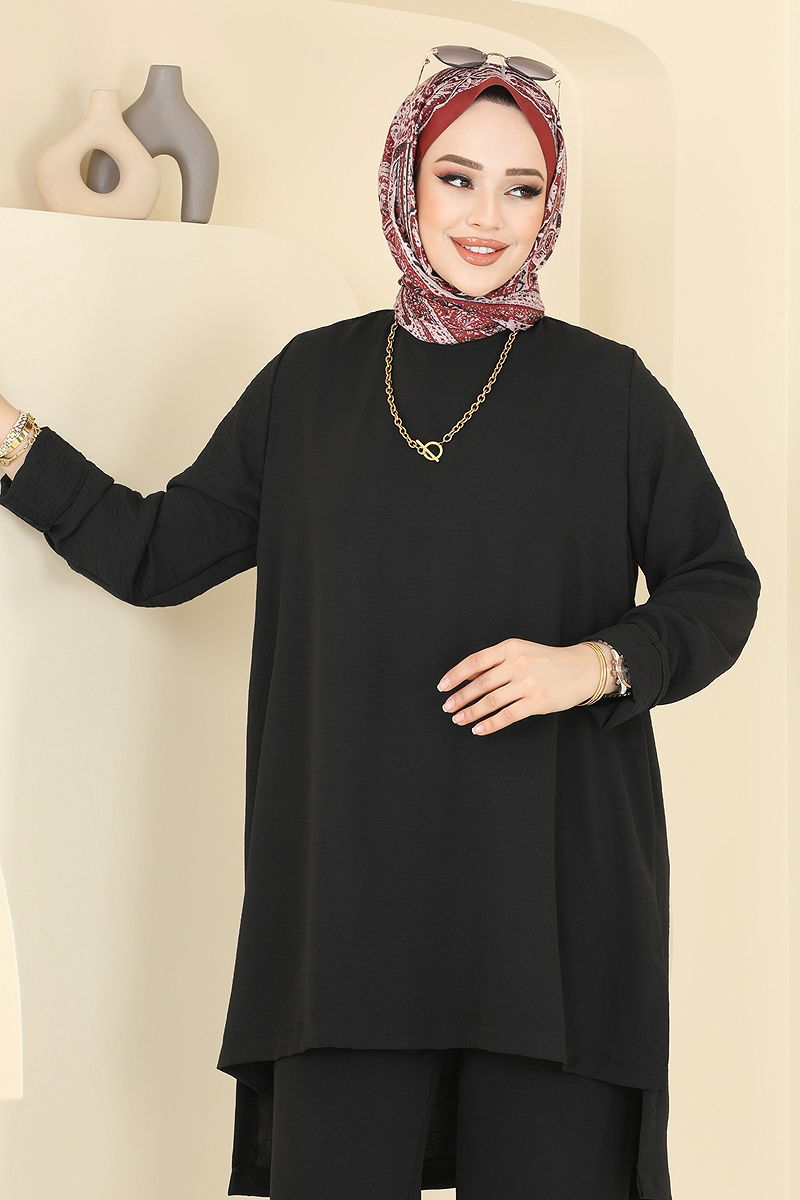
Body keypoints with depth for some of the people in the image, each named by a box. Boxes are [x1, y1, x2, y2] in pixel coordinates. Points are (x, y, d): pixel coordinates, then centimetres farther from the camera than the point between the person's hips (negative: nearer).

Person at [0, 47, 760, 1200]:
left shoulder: (605, 389, 3)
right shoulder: (311, 380, 9)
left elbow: (720, 588, 6)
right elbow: (157, 552, 14)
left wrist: (598, 664, -11)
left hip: (550, 878, -1)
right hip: (351, 882, 2)